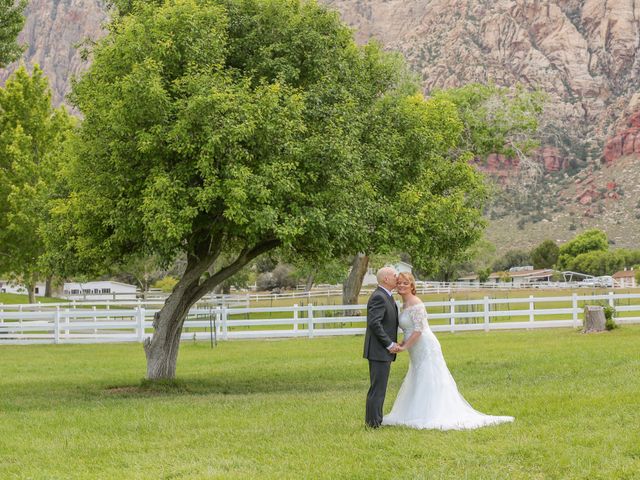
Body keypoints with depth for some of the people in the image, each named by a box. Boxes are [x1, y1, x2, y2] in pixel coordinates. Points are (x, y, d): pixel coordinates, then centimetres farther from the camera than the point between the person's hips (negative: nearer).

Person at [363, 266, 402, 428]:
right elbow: (374, 323, -25)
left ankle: (374, 419, 22)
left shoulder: (386, 297, 16)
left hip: (384, 350, 11)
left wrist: (392, 344, 10)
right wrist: (389, 345, -20)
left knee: (379, 386, 15)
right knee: (378, 387, -7)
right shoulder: (379, 297, -17)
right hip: (379, 350, -11)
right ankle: (374, 421, -3)